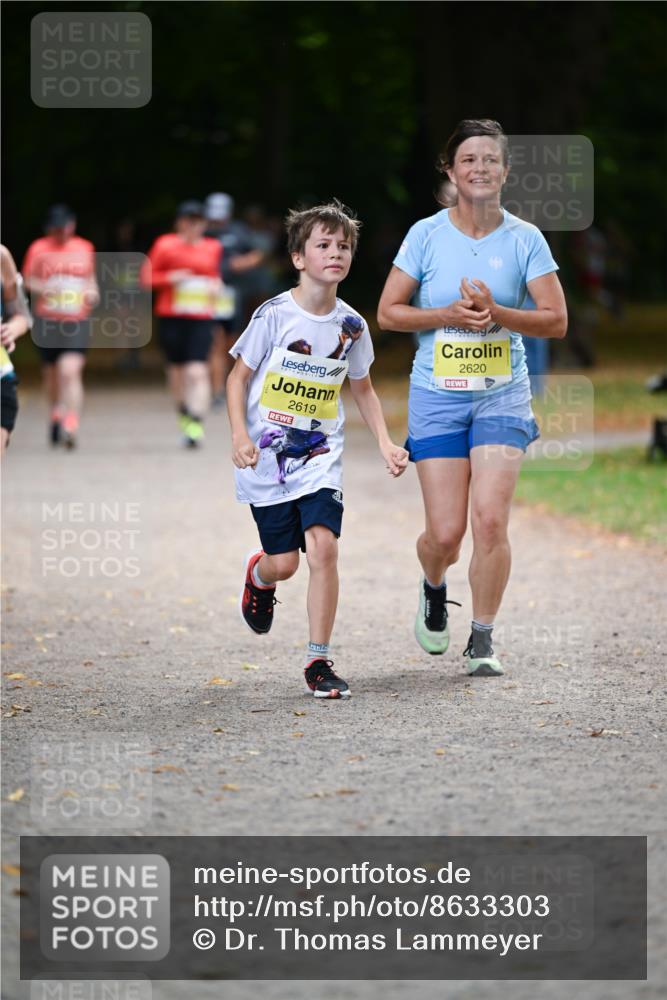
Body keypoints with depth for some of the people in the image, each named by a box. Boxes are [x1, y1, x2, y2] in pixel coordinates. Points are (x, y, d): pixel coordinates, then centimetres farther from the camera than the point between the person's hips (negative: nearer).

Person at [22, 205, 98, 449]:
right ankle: (57, 414, 39)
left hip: (77, 321, -1)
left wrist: (92, 292, 1)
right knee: (52, 372, 14)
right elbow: (27, 280, 5)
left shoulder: (85, 248, 7)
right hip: (47, 320, 1)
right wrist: (40, 288, -16)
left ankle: (70, 427, -22)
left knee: (70, 372, -17)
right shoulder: (38, 249, 2)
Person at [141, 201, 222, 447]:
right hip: (171, 316, 0)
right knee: (177, 369, 11)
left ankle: (196, 424, -17)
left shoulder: (213, 248, 7)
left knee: (197, 371, -13)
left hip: (201, 318, 0)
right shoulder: (165, 245, 0)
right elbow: (146, 278, 2)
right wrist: (170, 278, -13)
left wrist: (215, 286, 4)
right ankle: (183, 411, 38)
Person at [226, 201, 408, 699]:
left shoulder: (352, 326, 2)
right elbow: (239, 377, -2)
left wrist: (386, 442, 7)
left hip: (320, 458, 2)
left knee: (323, 546, -16)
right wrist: (240, 436, -14)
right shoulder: (274, 315, -9)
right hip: (266, 458, -2)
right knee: (284, 561, 1)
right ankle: (259, 576, 41)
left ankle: (319, 662, -7)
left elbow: (363, 389, 17)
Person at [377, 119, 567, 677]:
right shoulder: (426, 235, -2)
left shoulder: (525, 239, -1)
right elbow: (388, 313, 0)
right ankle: (434, 590, 33)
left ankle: (482, 640, 1)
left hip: (502, 396, 0)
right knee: (445, 533, -4)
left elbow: (556, 321, -3)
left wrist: (495, 312, -17)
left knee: (490, 518, -14)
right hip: (437, 397, 0)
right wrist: (450, 314, -15)